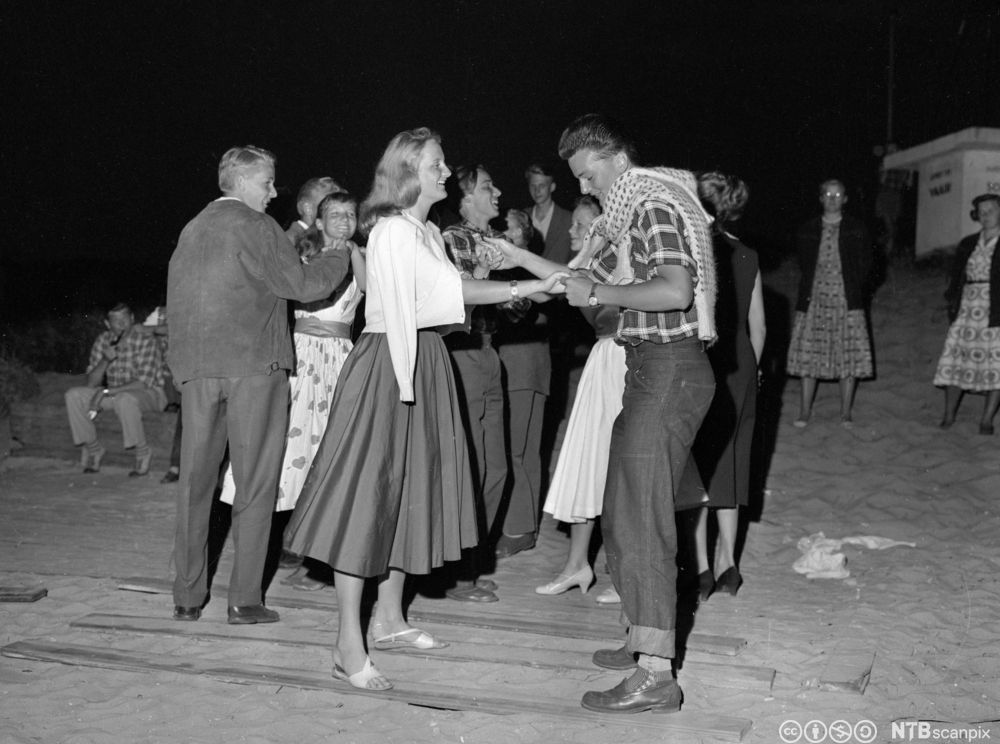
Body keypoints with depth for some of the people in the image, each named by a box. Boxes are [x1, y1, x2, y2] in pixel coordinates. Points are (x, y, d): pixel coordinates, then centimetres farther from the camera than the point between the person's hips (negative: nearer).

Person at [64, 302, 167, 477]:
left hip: (149, 394, -6)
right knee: (73, 395, -12)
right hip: (114, 393, 6)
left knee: (125, 399, -39)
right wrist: (105, 360, -22)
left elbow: (143, 384, -22)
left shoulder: (145, 341, -17)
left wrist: (106, 392, -25)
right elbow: (91, 383, -3)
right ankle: (93, 449, 0)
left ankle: (142, 453, -20)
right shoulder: (102, 341, -1)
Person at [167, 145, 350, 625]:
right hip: (252, 364, -6)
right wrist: (341, 257, 8)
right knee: (253, 482, 0)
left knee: (195, 480, 10)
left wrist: (182, 363, 19)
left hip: (196, 367, 6)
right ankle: (244, 600, 2)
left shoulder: (192, 230, 16)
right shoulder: (255, 226, -5)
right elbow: (303, 286, -8)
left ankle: (187, 597, 15)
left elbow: (178, 299, 16)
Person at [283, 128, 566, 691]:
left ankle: (388, 619, 25)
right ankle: (349, 645, -2)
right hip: (387, 365, -10)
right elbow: (450, 292, -20)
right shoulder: (393, 231, -13)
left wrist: (480, 269, 2)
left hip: (424, 363, 10)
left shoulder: (429, 232, 17)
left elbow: (443, 298, 11)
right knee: (369, 492, -7)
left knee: (410, 489, 13)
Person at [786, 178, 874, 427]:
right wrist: (808, 290, 6)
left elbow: (865, 265, 9)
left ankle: (846, 413, 6)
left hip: (847, 301, -1)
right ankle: (805, 413, 5)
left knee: (849, 358, -2)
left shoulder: (857, 230, 8)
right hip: (814, 300, 1)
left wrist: (854, 289, 2)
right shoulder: (807, 231, 10)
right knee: (808, 357, -2)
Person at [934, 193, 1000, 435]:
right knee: (956, 360, 2)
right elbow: (956, 277, 17)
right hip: (967, 311, 4)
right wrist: (952, 302, 5)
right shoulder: (967, 244, 14)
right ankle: (949, 415, 11)